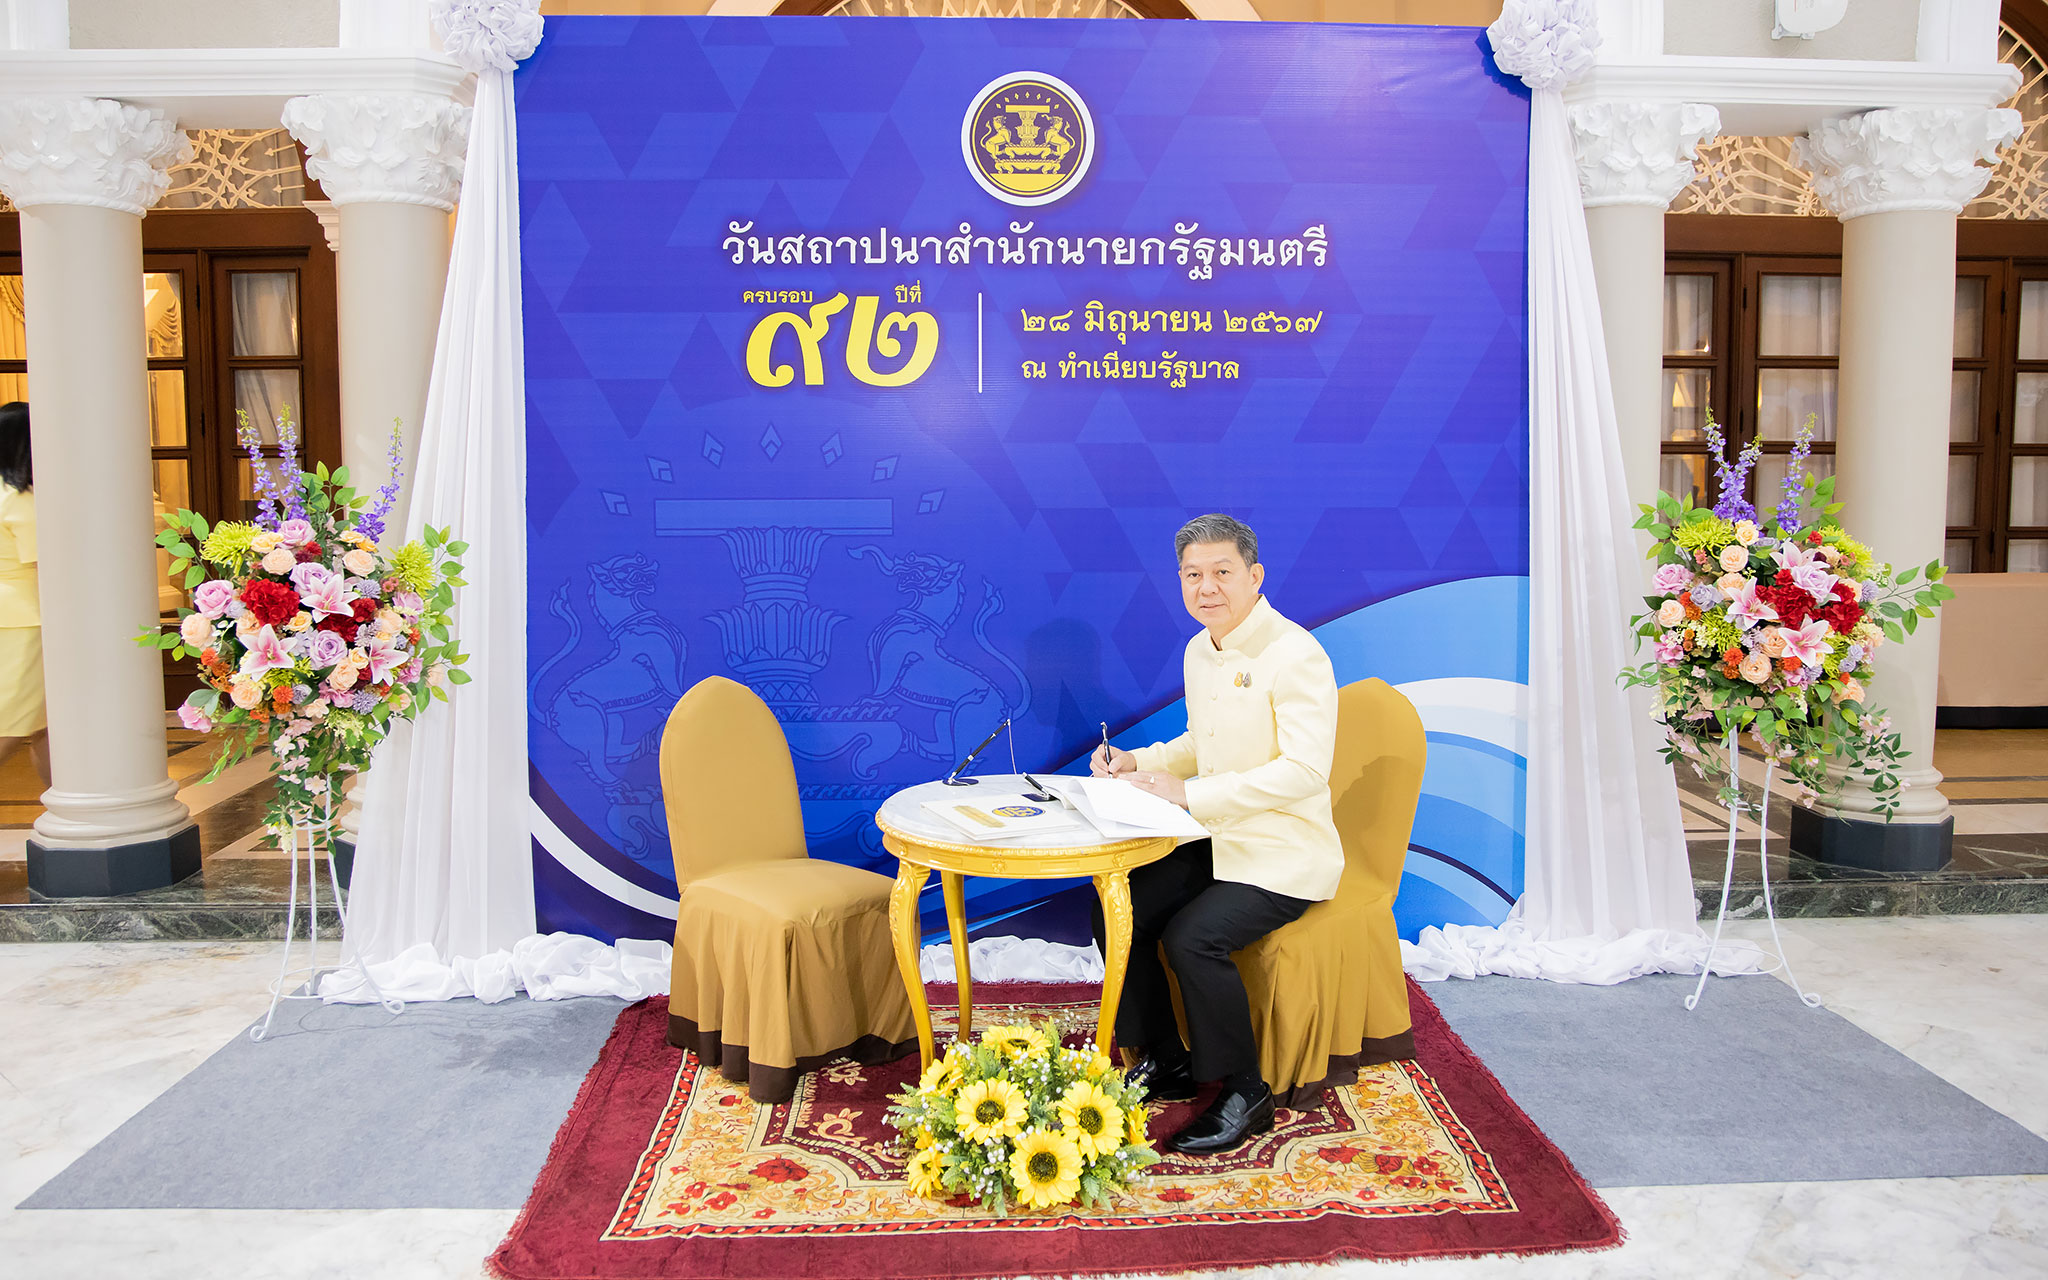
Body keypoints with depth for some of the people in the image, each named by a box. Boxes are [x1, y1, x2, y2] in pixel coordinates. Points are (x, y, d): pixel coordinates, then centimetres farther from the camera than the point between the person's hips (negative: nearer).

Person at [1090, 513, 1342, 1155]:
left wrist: (1189, 793, -26)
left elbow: (1304, 770, -26)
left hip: (1284, 856, -8)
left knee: (1191, 936, -27)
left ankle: (1244, 1094, -4)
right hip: (1214, 842, 8)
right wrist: (1139, 762, 4)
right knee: (1116, 913, -5)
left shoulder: (1296, 655, -18)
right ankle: (1165, 1061, 15)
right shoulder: (1200, 651, 9)